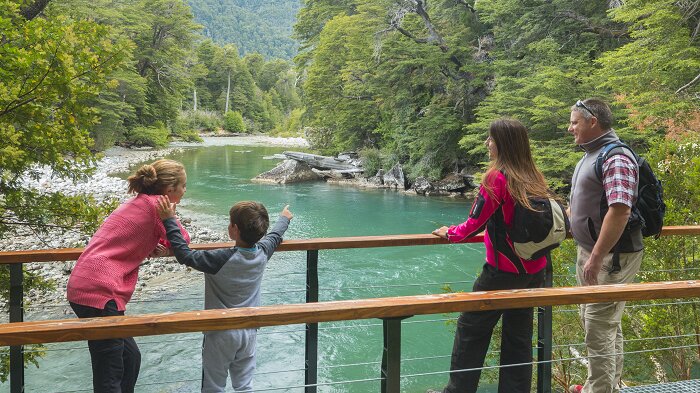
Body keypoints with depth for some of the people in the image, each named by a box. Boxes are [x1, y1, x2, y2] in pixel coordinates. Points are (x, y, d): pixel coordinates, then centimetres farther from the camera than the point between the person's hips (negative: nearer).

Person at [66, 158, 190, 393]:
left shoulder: (139, 202, 19)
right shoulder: (154, 204, -8)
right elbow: (182, 241, -1)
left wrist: (153, 248, 4)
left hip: (85, 286, 10)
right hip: (100, 291, -10)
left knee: (130, 357, 20)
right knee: (110, 374, -4)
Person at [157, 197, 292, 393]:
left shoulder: (221, 259, -25)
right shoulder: (262, 253, -7)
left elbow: (185, 255, -22)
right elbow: (275, 236, 13)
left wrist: (169, 220, -18)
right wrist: (284, 218, 34)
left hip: (220, 334, -5)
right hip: (249, 332, 5)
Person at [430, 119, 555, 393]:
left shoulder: (497, 177, -15)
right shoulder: (534, 178, 3)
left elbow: (476, 222, -12)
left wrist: (451, 234, 6)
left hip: (503, 271, -6)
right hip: (534, 272, 6)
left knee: (471, 329, 9)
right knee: (519, 336, 13)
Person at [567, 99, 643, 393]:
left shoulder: (616, 158, -20)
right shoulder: (591, 155, 12)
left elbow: (620, 210, -29)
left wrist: (596, 258, -28)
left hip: (611, 256, -10)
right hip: (589, 250, 10)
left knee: (599, 328, -5)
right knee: (606, 324, 19)